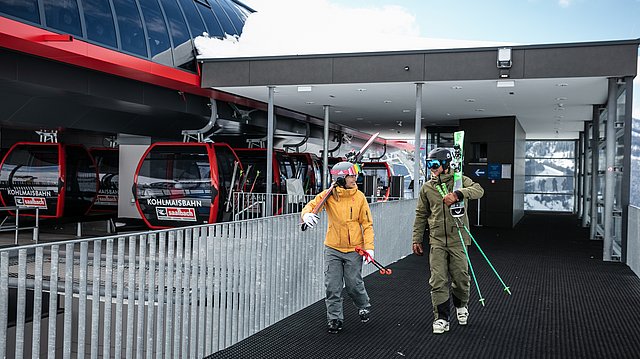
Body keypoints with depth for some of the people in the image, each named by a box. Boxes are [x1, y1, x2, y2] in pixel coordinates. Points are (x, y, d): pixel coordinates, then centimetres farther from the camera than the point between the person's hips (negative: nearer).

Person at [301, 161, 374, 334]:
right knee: (332, 286, 2)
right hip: (333, 249, 1)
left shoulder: (359, 197, -3)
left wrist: (369, 247, -10)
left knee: (354, 285, 6)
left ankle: (364, 307, 35)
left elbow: (367, 224, -1)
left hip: (354, 250, -1)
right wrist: (307, 214, -36)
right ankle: (335, 319, 18)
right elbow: (311, 205, -11)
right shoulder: (328, 195, -4)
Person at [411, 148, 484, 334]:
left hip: (458, 239, -2)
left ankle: (461, 306, 38)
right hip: (437, 241, 2)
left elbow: (478, 190, -20)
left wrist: (458, 194, -37)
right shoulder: (427, 188, 8)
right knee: (438, 281, -3)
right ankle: (441, 318, 8)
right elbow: (421, 215, 13)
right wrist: (417, 239, 10)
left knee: (461, 278, 8)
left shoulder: (460, 181, -1)